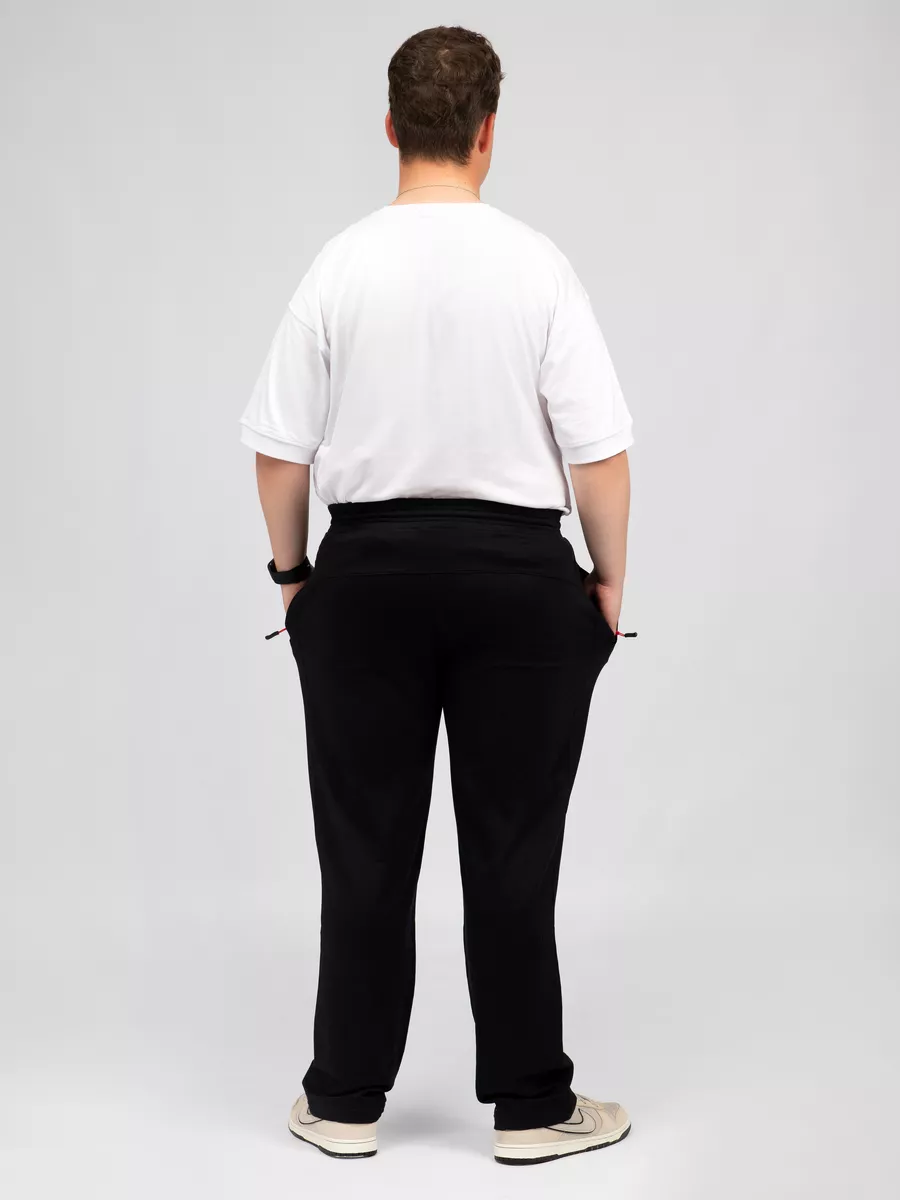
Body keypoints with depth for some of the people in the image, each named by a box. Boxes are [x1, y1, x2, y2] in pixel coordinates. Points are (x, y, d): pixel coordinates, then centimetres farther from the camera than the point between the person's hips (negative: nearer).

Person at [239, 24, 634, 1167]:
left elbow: (280, 449, -3)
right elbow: (600, 450, -9)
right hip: (518, 573, -1)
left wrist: (290, 567, 11)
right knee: (511, 854, 6)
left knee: (365, 849, 10)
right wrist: (608, 576, 4)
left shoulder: (338, 267, -5)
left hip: (368, 571, 1)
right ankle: (530, 1104, 15)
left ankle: (346, 1099, 19)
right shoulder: (537, 267, -8)